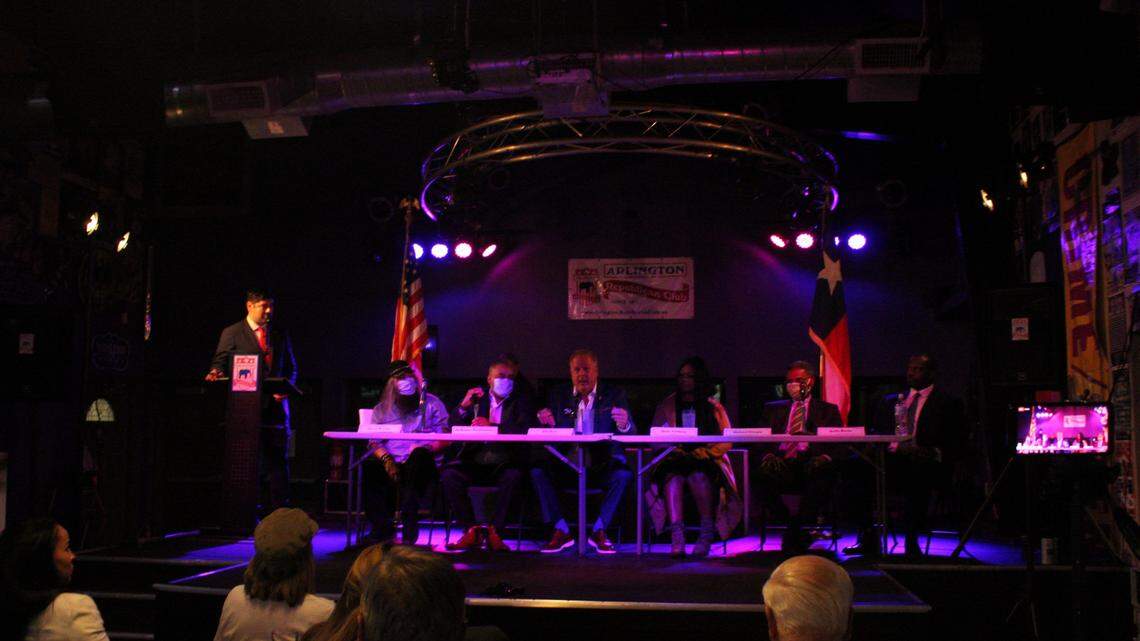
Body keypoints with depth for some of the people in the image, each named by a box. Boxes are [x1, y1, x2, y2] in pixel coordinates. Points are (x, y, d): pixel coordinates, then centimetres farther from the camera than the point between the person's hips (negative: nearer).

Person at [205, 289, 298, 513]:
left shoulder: (280, 335, 14)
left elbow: (291, 368, 17)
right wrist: (215, 373, -20)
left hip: (275, 407, 3)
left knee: (278, 462, 2)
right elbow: (219, 362, 2)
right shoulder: (232, 333, 4)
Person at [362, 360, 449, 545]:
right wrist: (386, 459, -13)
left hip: (422, 466, -2)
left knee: (419, 455, -37)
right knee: (369, 466, -30)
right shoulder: (382, 409, 19)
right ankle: (382, 528, -21)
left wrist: (426, 447, -17)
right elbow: (374, 443, 8)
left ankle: (410, 527, -36)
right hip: (392, 465, 2)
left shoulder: (431, 403, 14)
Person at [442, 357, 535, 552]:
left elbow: (525, 429, -9)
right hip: (475, 461, 2)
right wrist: (463, 406, -10)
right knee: (449, 474, -25)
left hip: (505, 463, -2)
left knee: (513, 475, -35)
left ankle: (494, 531, -21)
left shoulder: (522, 400, 10)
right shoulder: (476, 398, 15)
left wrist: (492, 426, -19)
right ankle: (471, 530, -13)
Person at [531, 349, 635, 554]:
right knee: (537, 470, -25)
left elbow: (631, 435, -3)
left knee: (623, 474, -31)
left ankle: (599, 531, -13)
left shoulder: (614, 395, 5)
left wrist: (625, 425, -27)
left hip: (602, 465, -1)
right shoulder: (558, 395, 10)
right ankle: (560, 530, -12)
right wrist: (548, 423, -16)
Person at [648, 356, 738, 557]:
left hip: (706, 460, -1)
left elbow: (727, 442, 6)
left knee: (698, 476, -36)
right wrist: (675, 450, -9)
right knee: (673, 477, -35)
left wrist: (700, 453, -10)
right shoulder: (666, 406, 20)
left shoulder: (713, 407, 16)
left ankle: (706, 534, -27)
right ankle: (677, 538, -43)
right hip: (675, 458, 1)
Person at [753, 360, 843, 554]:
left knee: (823, 475, -37)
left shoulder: (828, 410, 21)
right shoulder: (773, 408, 26)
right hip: (781, 465, 1)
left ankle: (795, 532, -24)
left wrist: (825, 457, -14)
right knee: (760, 475, -32)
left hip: (811, 465, -1)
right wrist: (769, 456, -8)